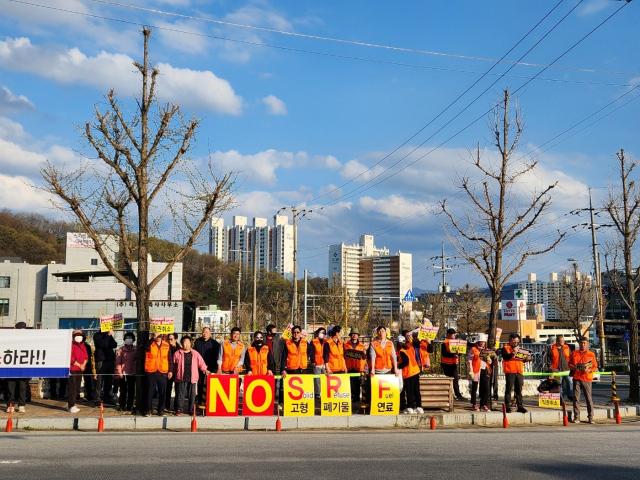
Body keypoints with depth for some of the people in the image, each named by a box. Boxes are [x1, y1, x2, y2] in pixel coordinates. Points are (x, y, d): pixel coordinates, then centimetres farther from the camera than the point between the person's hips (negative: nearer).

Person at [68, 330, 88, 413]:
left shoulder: (82, 346, 16)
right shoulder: (71, 345, -8)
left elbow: (86, 356, 14)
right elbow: (71, 358, -15)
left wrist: (84, 364, -5)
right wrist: (79, 365, -14)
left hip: (80, 370, 8)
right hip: (72, 370, -8)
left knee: (77, 388, 11)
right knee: (72, 387, -7)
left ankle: (71, 404, 20)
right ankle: (71, 406, -5)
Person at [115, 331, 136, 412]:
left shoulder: (136, 349, 1)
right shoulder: (121, 349, -3)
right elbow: (118, 361, -2)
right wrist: (119, 372, -8)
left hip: (132, 373, 2)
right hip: (123, 373, -2)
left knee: (131, 390, 6)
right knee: (123, 390, 2)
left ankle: (130, 405, 16)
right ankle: (122, 405, 13)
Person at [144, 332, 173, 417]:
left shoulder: (166, 345, 8)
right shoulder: (150, 344, 1)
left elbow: (170, 359, 11)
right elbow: (146, 347, -25)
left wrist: (170, 370, 4)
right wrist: (153, 338, -36)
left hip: (163, 372, 2)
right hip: (151, 372, -2)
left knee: (162, 392, 5)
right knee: (150, 392, 1)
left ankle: (161, 410, 15)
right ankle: (148, 410, 9)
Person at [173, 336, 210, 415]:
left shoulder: (195, 354, 6)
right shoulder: (177, 353, 2)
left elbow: (201, 363, 8)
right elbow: (173, 365, 10)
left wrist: (204, 369, -6)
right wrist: (175, 373, 7)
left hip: (192, 379, 1)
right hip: (181, 379, -1)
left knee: (192, 395, 5)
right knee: (180, 394, 1)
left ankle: (191, 409, 16)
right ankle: (179, 409, 12)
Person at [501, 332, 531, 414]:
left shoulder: (519, 348, 21)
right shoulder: (505, 348, 2)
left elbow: (522, 359, 22)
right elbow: (506, 357, -14)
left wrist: (526, 359, 2)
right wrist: (513, 353, -24)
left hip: (519, 372, 5)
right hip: (510, 371, -5)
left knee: (519, 390, 6)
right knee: (509, 389, -4)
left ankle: (520, 406, 8)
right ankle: (507, 406, -2)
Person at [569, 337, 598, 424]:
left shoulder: (591, 354, 8)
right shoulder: (574, 353, 11)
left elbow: (595, 366, 9)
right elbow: (570, 364, 15)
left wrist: (589, 370, -10)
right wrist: (574, 367, -6)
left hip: (587, 378, -1)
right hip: (576, 378, 1)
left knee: (589, 398, -2)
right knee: (576, 398, -1)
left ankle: (590, 417, 5)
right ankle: (576, 417, 4)